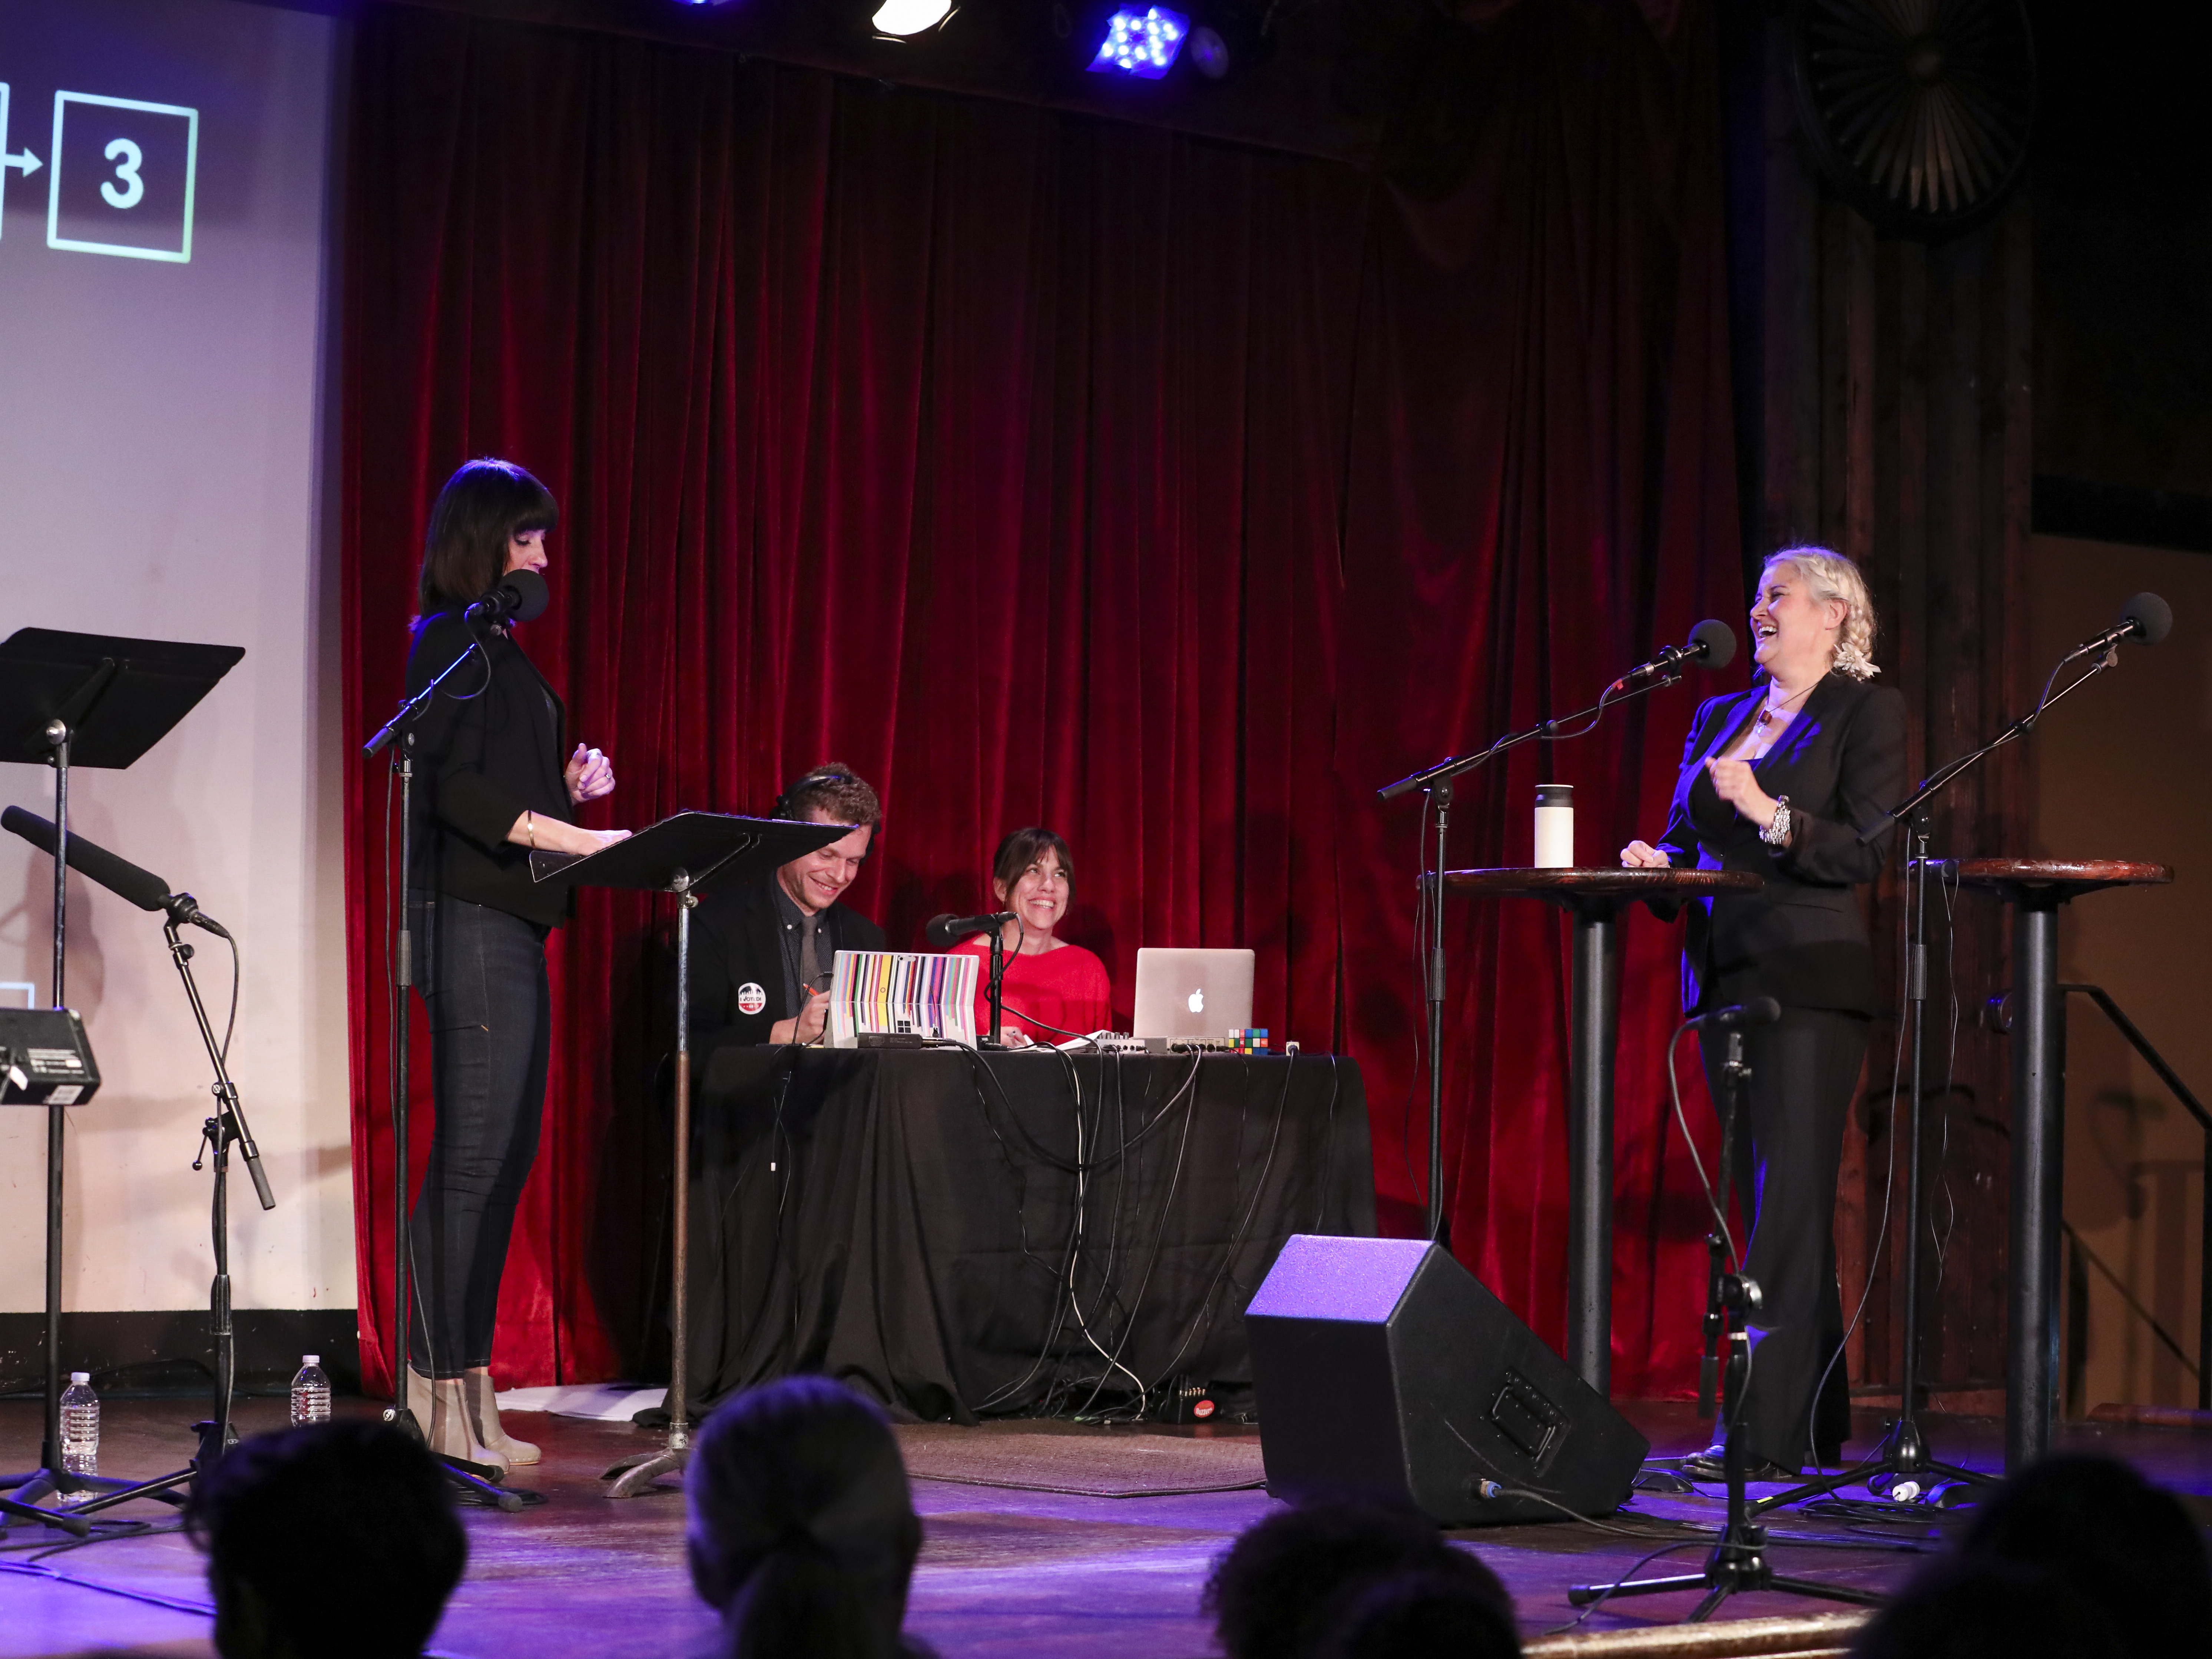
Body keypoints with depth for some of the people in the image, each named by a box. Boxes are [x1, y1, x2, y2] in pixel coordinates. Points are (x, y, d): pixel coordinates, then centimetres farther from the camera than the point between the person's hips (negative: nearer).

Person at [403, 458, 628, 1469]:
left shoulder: (493, 647, 21)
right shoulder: (452, 640, -8)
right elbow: (449, 783, -19)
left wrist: (569, 786, 8)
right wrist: (568, 836, -24)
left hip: (511, 922, 10)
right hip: (470, 919, -10)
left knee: (503, 1154, 9)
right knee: (474, 1153, -10)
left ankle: (461, 1393, 12)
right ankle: (439, 1394, -9)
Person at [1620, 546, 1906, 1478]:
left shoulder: (1865, 712, -1)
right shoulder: (1720, 717, 18)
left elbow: (1866, 851, -10)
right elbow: (1688, 837, 20)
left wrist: (1769, 814, -21)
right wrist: (1657, 860, -2)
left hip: (1810, 980, -7)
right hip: (1725, 975, 7)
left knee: (1789, 1205, -10)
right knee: (1772, 1204, 9)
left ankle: (1766, 1434, -13)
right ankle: (1817, 1425, 15)